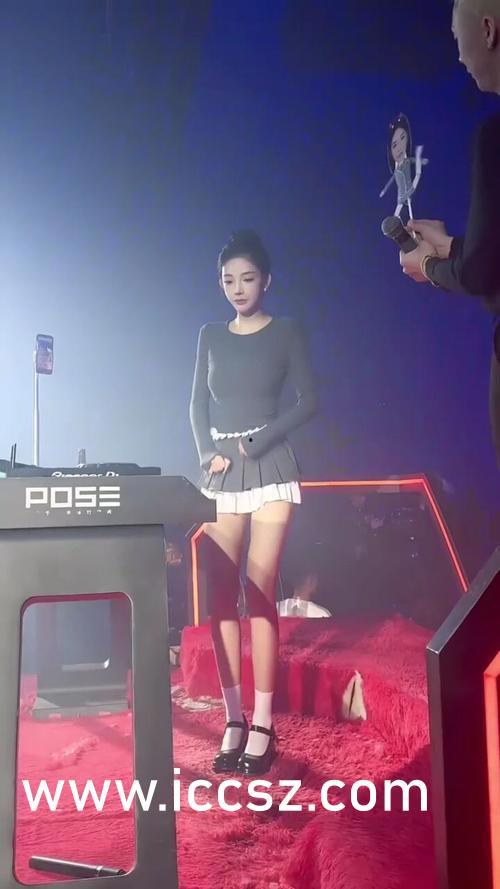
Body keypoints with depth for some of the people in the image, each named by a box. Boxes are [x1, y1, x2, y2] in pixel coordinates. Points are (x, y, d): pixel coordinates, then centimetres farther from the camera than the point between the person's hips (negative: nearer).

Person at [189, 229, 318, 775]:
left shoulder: (286, 334, 5)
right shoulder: (210, 337, 15)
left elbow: (308, 402, -2)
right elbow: (198, 405, 11)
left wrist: (254, 444, -10)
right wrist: (209, 453, -6)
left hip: (270, 468, -3)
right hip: (220, 473, 4)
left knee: (259, 592, -9)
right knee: (222, 595, -2)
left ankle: (262, 724, -2)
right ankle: (234, 719, 5)